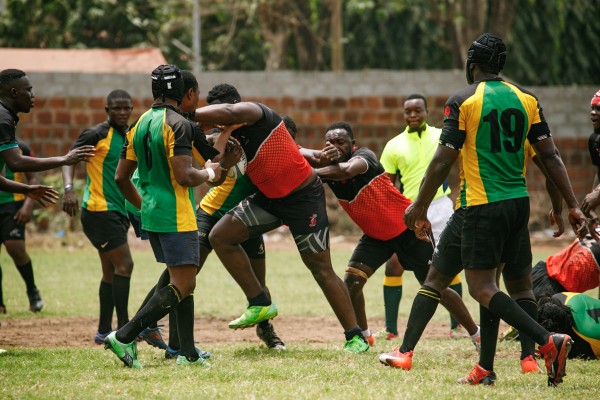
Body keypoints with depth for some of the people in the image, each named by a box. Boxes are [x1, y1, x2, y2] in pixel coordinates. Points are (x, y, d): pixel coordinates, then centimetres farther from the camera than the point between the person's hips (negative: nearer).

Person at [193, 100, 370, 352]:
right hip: (268, 197, 8)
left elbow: (227, 113, -42)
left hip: (303, 198, -8)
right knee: (220, 236, -3)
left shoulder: (252, 112, -21)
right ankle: (260, 304, 4)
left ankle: (355, 337, 5)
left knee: (321, 269, -4)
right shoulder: (232, 133, 5)